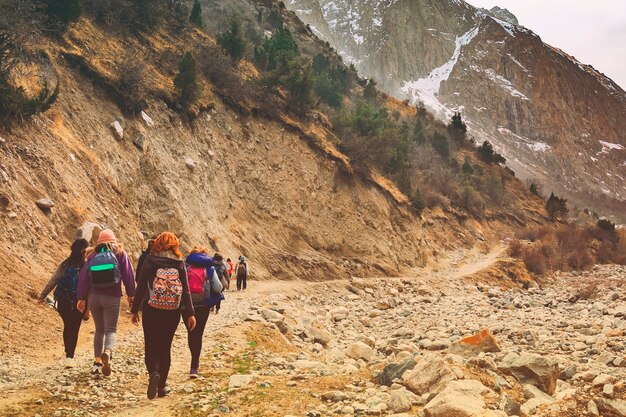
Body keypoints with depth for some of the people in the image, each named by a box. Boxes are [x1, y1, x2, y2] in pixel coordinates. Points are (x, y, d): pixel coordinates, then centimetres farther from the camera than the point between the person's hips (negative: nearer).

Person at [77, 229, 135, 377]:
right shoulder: (120, 254, 1)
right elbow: (128, 275, -1)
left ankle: (97, 361, 12)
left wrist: (81, 298, 8)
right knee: (111, 329, -1)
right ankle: (107, 352, -30)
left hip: (94, 297, 3)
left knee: (99, 329, 16)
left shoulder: (92, 256, 7)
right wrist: (130, 294, 7)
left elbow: (83, 277, 4)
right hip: (112, 298, -3)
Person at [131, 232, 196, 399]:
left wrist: (134, 310, 2)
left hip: (151, 310, -2)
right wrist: (190, 313, -1)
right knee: (165, 347, 13)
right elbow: (185, 290, -2)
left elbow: (141, 287, -5)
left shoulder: (150, 261, -2)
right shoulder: (179, 263, 1)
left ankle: (153, 373, -20)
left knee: (151, 346, 7)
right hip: (172, 312, 2)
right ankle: (162, 385, 16)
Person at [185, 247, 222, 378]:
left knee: (191, 333, 16)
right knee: (198, 334, 3)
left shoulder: (185, 267, 4)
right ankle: (194, 366, -4)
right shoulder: (209, 268, 3)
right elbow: (218, 288, -3)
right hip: (203, 305, -1)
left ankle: (195, 362, 28)